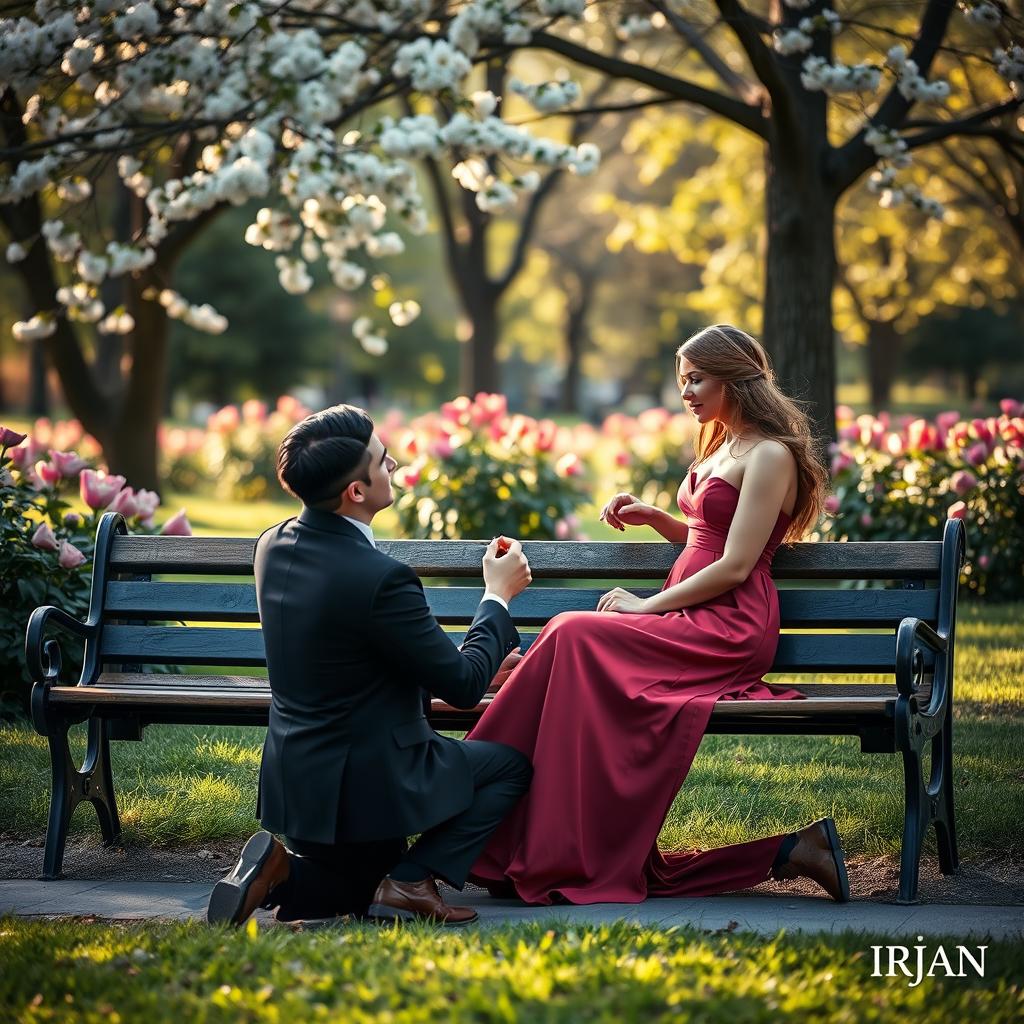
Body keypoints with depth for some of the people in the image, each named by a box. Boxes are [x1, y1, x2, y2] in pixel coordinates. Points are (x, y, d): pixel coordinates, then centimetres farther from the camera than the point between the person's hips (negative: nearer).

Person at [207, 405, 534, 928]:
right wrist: (499, 596, 1)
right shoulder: (380, 577, -25)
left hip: (294, 782, 8)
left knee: (362, 885, 31)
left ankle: (282, 871, 2)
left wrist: (480, 661, 16)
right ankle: (412, 881, 0)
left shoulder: (274, 546, 0)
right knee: (514, 762, 12)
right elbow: (462, 687, -13)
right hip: (373, 783, -8)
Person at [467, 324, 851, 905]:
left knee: (579, 638, -26)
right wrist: (651, 517, 17)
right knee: (571, 637, -17)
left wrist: (648, 606, -11)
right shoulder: (722, 446, 23)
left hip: (730, 631, -9)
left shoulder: (770, 455, -7)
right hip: (694, 622, 9)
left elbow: (734, 566, -14)